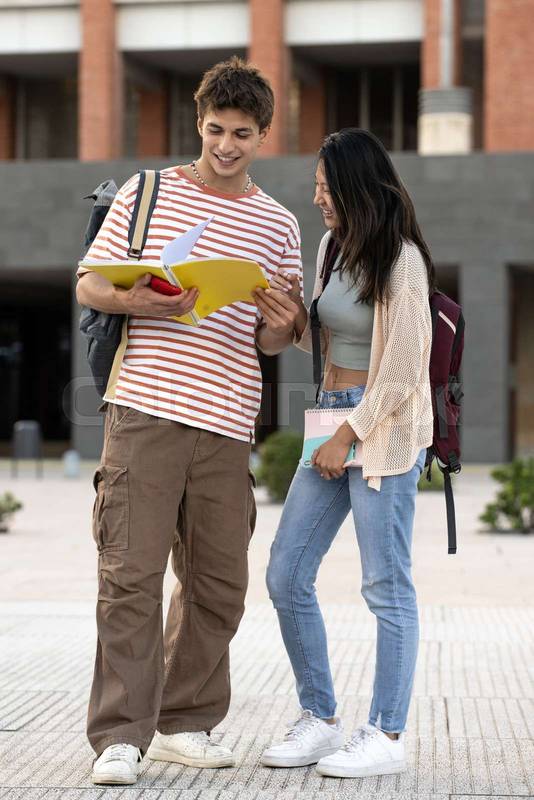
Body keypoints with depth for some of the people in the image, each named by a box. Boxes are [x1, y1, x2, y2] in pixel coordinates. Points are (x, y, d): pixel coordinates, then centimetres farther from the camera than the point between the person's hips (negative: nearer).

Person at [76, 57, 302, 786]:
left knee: (219, 584, 6)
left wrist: (280, 328, -9)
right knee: (132, 574, -7)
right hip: (144, 409, -3)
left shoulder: (277, 225, 13)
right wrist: (139, 301, -13)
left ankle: (185, 724, 21)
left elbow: (270, 343, 15)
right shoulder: (145, 192, 8)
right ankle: (119, 737, -3)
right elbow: (89, 286, 7)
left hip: (226, 422, 3)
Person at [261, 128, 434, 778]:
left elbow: (404, 369, -14)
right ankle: (319, 719, 16)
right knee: (286, 577, 5)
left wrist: (349, 437, -14)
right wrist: (294, 308, 0)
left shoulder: (400, 260, -11)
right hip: (333, 416, 9)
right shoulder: (333, 248, 13)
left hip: (385, 426, -8)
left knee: (385, 585, -3)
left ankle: (387, 735, 5)